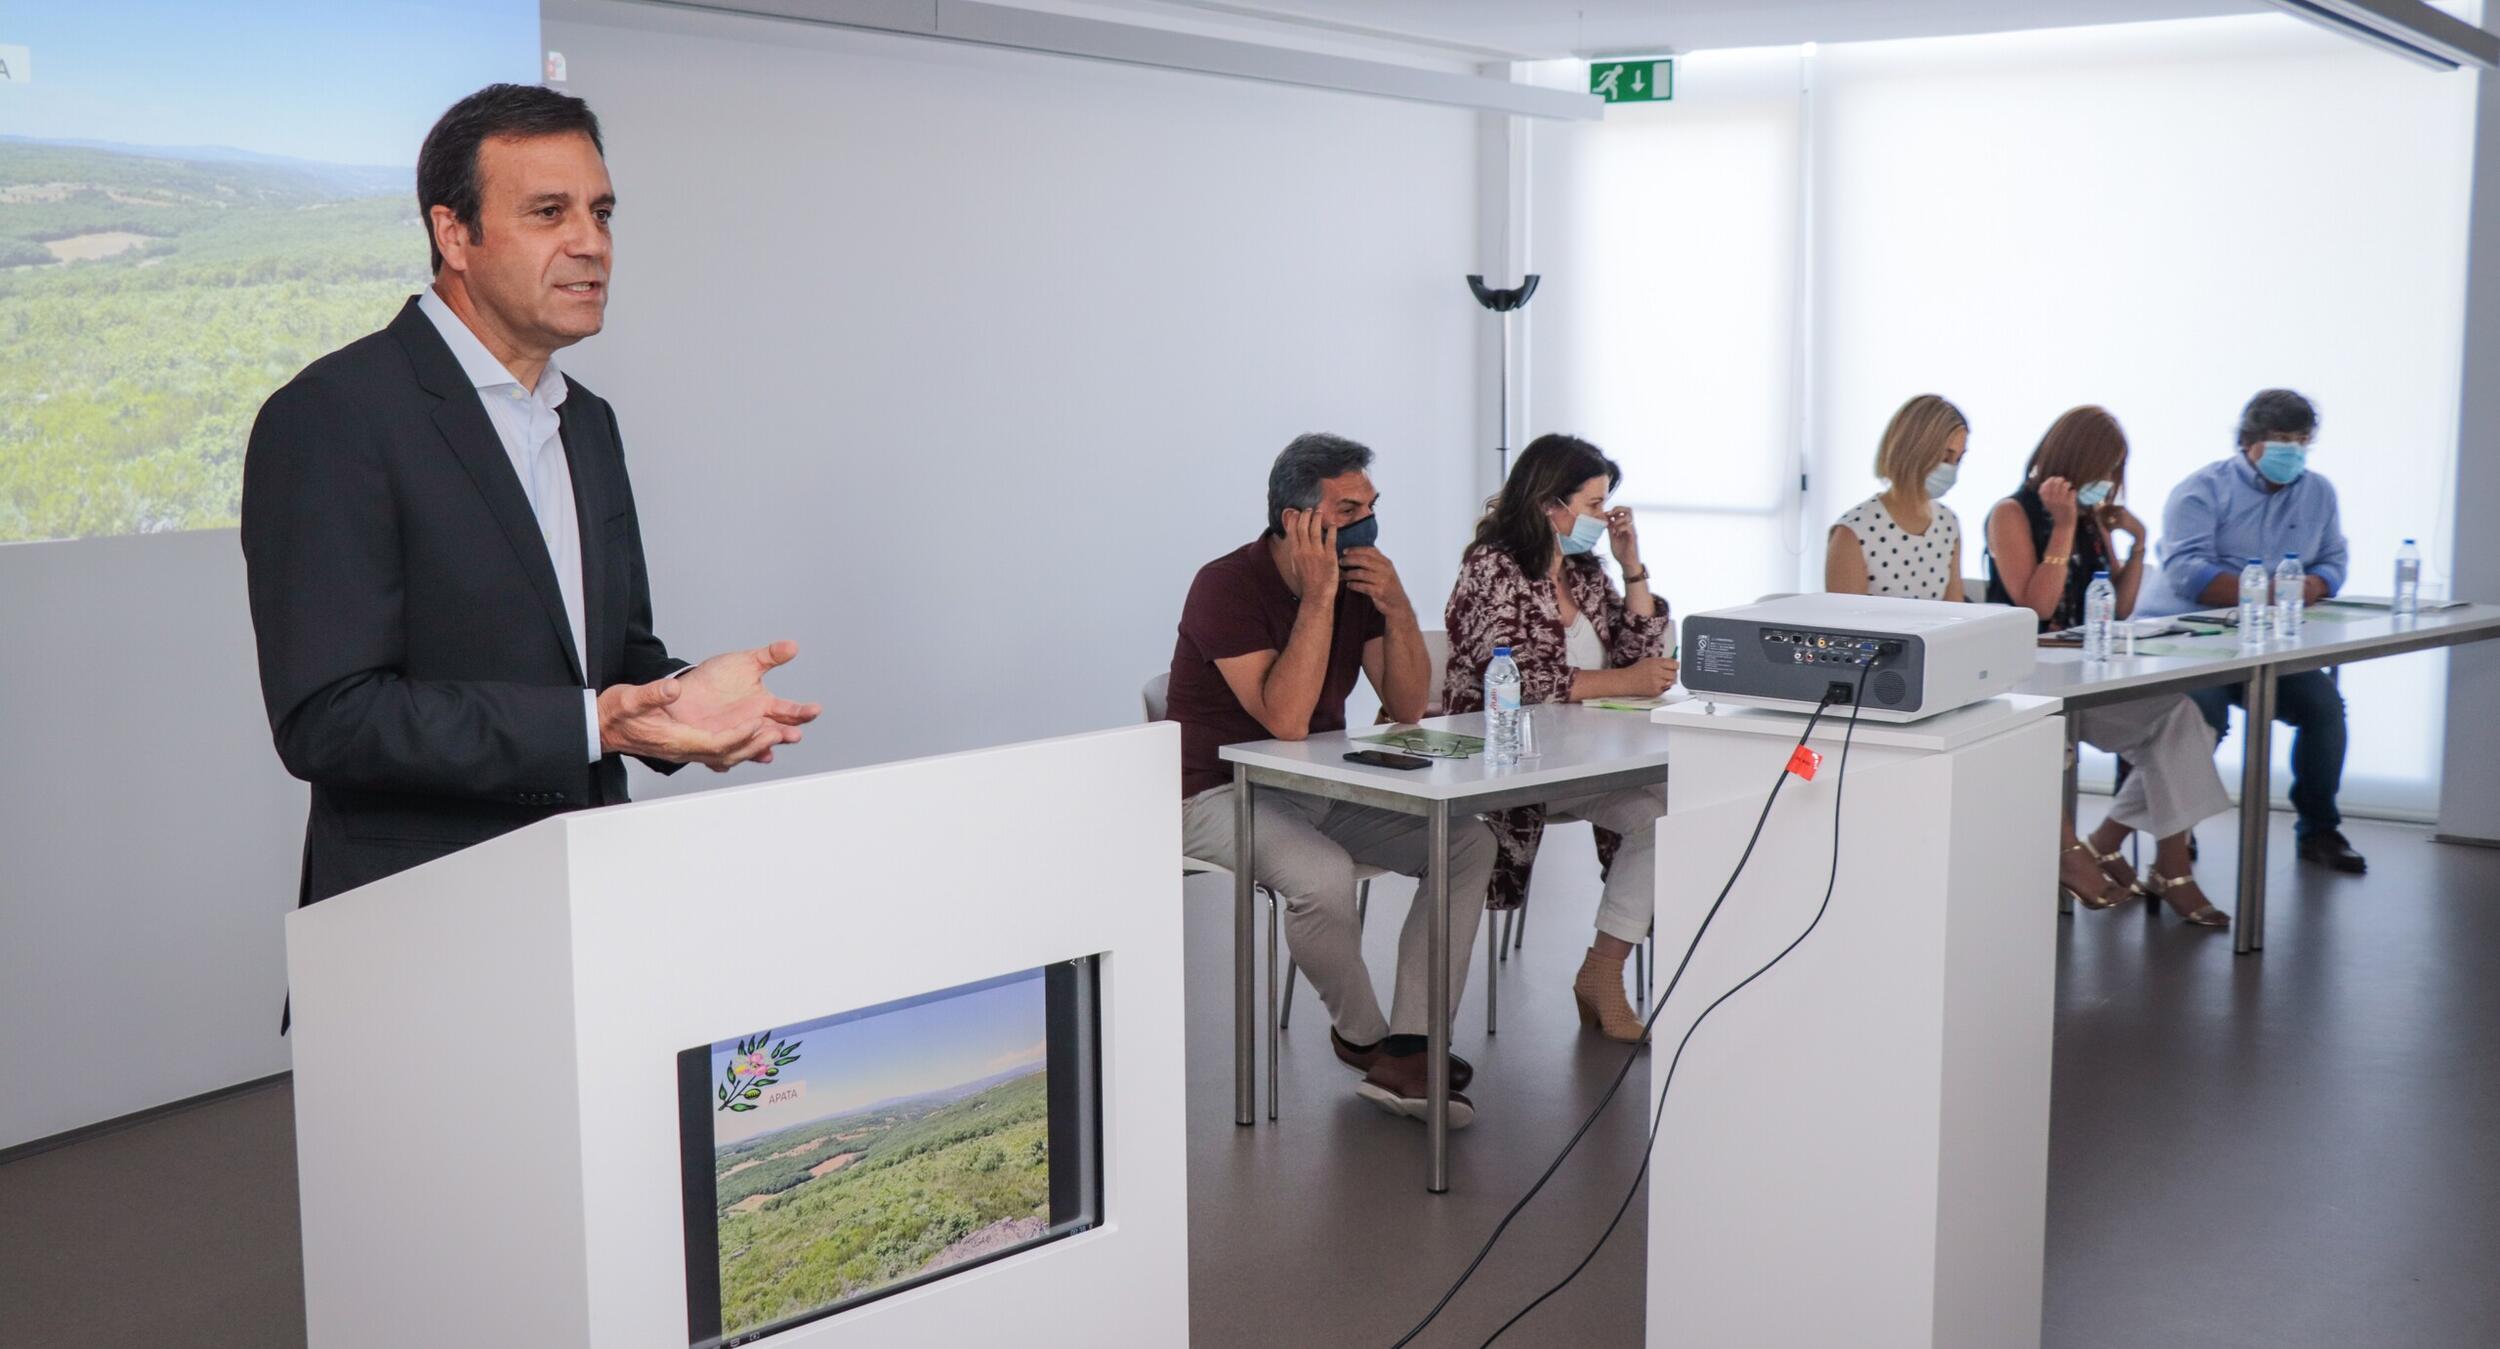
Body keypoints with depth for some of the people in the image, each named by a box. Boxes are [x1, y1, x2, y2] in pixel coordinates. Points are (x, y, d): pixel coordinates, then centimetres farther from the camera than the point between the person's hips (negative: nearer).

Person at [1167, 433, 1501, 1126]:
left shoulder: (1360, 578, 2)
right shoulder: (1227, 586, -19)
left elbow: (1408, 707, 1)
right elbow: (1287, 719, -29)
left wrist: (1397, 609, -15)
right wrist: (1319, 596, -28)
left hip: (1322, 789, 7)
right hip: (1220, 794, -7)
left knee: (1469, 843, -9)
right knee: (1323, 875, -36)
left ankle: (1405, 1052, -15)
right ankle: (1363, 1035, -6)